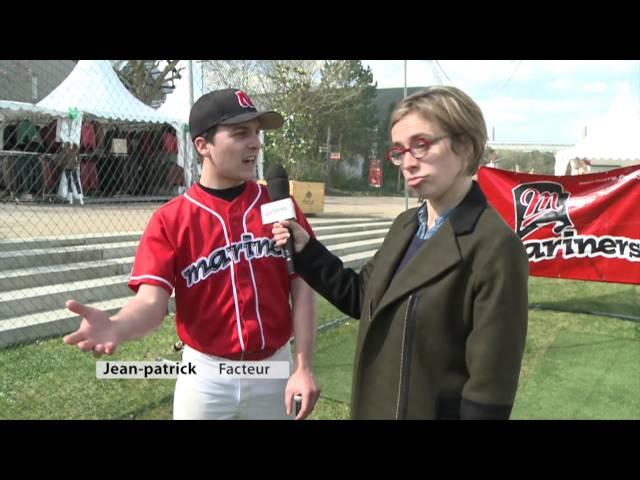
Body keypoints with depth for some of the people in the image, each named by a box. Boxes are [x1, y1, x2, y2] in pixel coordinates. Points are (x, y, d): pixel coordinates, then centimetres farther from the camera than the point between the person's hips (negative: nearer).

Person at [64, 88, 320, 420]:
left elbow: (302, 287, -4)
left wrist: (303, 367, -11)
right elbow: (152, 300, -15)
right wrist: (117, 328, -37)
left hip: (275, 369, 2)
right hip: (206, 375, -1)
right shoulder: (170, 219, -8)